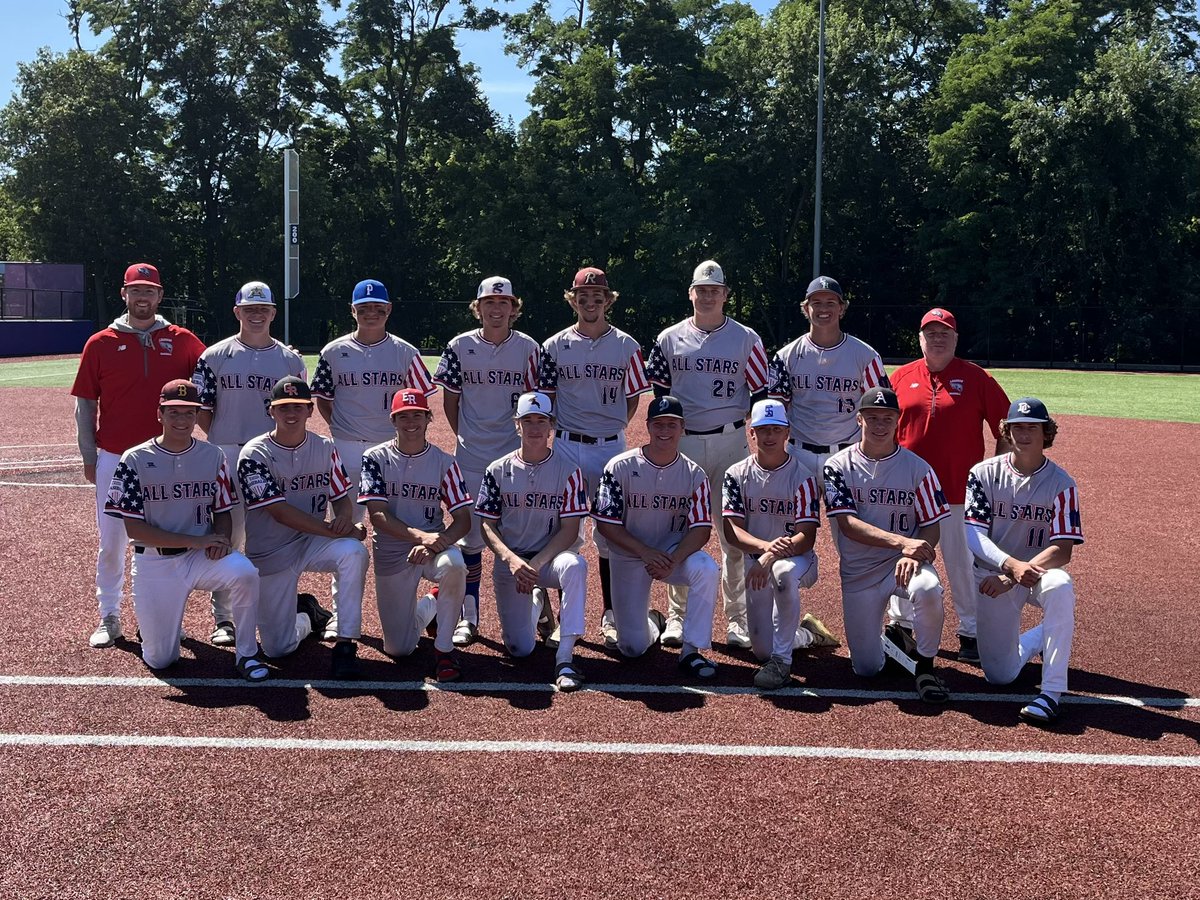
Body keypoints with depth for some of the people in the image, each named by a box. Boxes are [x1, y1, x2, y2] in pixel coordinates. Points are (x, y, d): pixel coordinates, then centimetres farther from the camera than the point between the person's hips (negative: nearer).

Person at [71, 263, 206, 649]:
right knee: (111, 541, 5)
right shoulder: (100, 343, 2)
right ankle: (109, 617, 18)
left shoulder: (183, 341, 2)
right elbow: (85, 404, 5)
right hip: (114, 458, 0)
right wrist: (89, 457, 2)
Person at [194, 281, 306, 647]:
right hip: (227, 456, -1)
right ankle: (223, 617, 10)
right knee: (227, 536, 1)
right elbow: (201, 409, 4)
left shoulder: (291, 359, 10)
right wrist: (225, 441, -2)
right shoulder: (215, 356, 4)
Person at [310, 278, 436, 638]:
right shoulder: (334, 351, 5)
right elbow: (322, 399, 12)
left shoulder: (405, 352, 4)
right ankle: (340, 613, 12)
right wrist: (344, 431, 3)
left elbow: (419, 400, 7)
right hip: (347, 450, 0)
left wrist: (403, 431, -4)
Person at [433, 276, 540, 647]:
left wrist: (527, 443, 0)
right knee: (470, 536, 4)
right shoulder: (460, 346, 2)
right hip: (471, 457, 0)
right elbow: (450, 400, 8)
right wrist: (465, 439, 5)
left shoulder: (528, 348, 1)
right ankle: (468, 618, 13)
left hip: (516, 454, 0)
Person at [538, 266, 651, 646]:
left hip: (611, 447, 0)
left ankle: (610, 615, 16)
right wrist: (556, 430, -2)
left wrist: (611, 428, 0)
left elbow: (632, 398, 10)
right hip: (567, 446, 0)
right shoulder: (555, 346, 3)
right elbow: (546, 399, 8)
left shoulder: (626, 346, 4)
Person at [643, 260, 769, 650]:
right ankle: (676, 616, 14)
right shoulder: (669, 339, 8)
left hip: (730, 442, -1)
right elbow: (659, 395, 12)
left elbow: (760, 394, 5)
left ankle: (737, 619, 11)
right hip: (682, 442, 1)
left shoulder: (746, 339, 5)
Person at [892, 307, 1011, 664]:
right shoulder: (901, 377, 5)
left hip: (960, 490, -2)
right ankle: (901, 625, 26)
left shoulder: (976, 378, -1)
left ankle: (970, 633, 16)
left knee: (963, 563, 3)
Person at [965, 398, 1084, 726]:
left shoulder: (1061, 483, -9)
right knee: (999, 675, -1)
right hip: (993, 575, 1)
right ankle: (1035, 638, 35)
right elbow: (973, 534, -16)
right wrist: (1012, 565, -34)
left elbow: (1063, 550, -17)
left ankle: (1052, 692, -32)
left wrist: (1011, 579, -30)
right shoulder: (984, 474, -6)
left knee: (1059, 587, -39)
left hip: (1040, 570, -1)